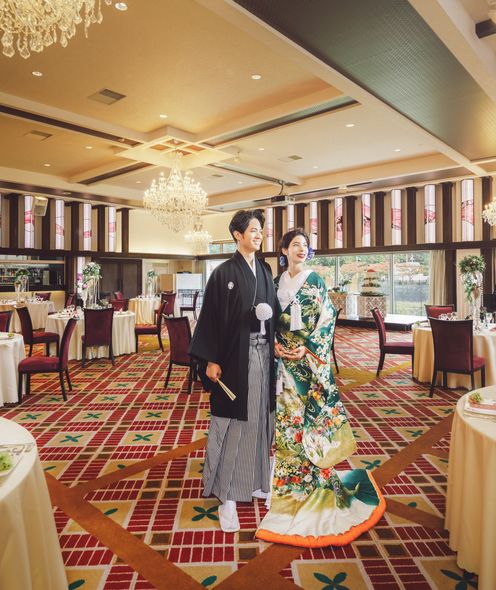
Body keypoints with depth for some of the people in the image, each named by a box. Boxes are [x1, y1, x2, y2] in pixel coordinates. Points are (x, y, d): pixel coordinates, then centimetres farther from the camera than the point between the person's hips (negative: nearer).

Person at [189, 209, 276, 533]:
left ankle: (255, 480, 31)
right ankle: (228, 494, 15)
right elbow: (212, 317, -10)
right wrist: (211, 360, -12)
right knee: (232, 420, 2)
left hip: (263, 352, 6)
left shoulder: (265, 270, 11)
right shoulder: (224, 272, -7)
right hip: (235, 355, -5)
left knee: (259, 416, 14)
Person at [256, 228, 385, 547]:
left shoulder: (316, 281, -2)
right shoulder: (277, 282, 8)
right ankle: (292, 473, 26)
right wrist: (276, 344, -5)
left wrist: (307, 349, -14)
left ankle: (317, 475, 16)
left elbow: (327, 320, -6)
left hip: (311, 358, -3)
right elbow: (271, 320, 11)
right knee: (286, 415, 9)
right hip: (284, 358, 4)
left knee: (310, 413, 0)